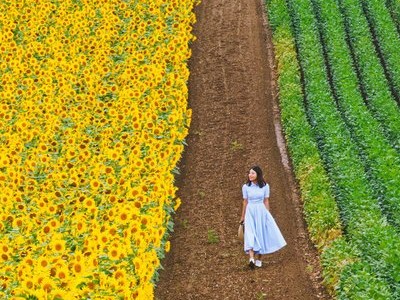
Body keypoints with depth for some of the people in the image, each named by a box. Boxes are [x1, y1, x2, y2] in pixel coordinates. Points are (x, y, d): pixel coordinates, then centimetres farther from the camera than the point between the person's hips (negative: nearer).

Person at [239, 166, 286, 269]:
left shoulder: (265, 186, 0)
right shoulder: (246, 187, 0)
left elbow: (266, 201, 5)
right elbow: (245, 202, 7)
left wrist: (267, 215, 4)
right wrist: (243, 217, 10)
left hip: (261, 212, 1)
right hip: (250, 212, -1)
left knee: (261, 235, 4)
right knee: (250, 234, -14)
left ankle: (258, 259, 16)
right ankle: (251, 258, -28)